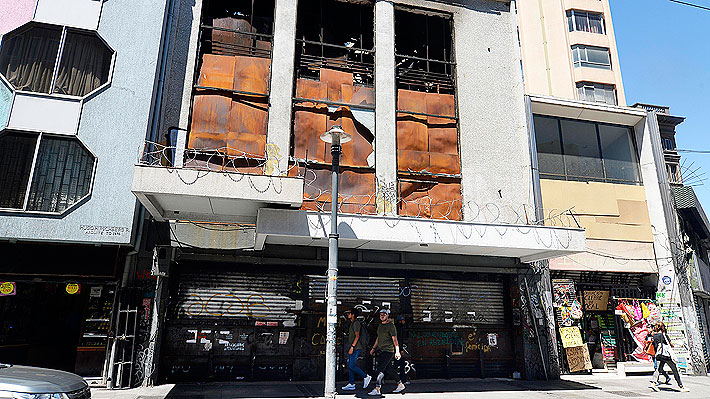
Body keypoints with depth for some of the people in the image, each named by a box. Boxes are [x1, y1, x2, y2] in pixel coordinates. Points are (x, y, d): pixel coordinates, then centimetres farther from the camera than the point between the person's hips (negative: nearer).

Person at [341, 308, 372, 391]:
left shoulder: (356, 323, -12)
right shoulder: (352, 323, 19)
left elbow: (357, 336, -18)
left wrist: (352, 347, -21)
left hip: (356, 348, -10)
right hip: (353, 348, 10)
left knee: (352, 366, -11)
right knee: (350, 366, 8)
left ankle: (366, 377, -1)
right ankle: (351, 384, 11)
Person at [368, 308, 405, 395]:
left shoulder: (391, 326, -9)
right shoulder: (380, 325, 16)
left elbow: (395, 340, -16)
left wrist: (397, 351, -25)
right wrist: (373, 348, 27)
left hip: (388, 351, -8)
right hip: (380, 351, 8)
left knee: (380, 370, -13)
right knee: (388, 370, 10)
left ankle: (377, 389, -10)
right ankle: (400, 384, 22)